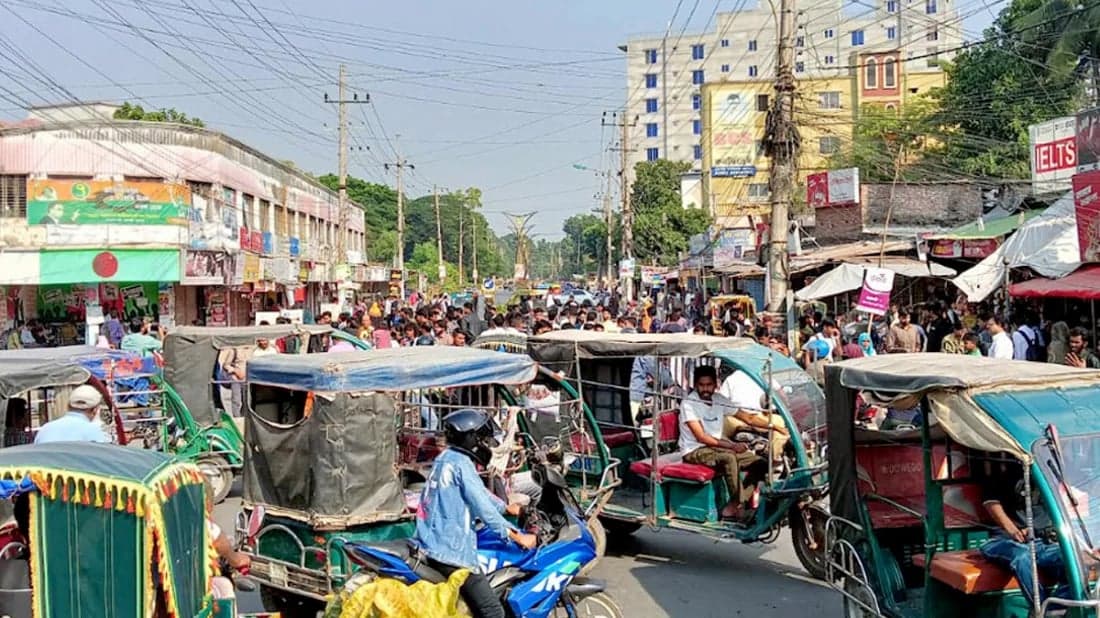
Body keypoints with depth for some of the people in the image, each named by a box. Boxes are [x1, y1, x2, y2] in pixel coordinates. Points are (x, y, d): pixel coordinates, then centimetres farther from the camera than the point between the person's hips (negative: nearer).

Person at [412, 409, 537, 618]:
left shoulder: (445, 458, 17)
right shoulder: (460, 462, -12)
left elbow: (480, 493, 28)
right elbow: (484, 509, -15)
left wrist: (507, 507, 38)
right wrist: (518, 536, -10)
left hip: (429, 546, 10)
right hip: (452, 553, -10)